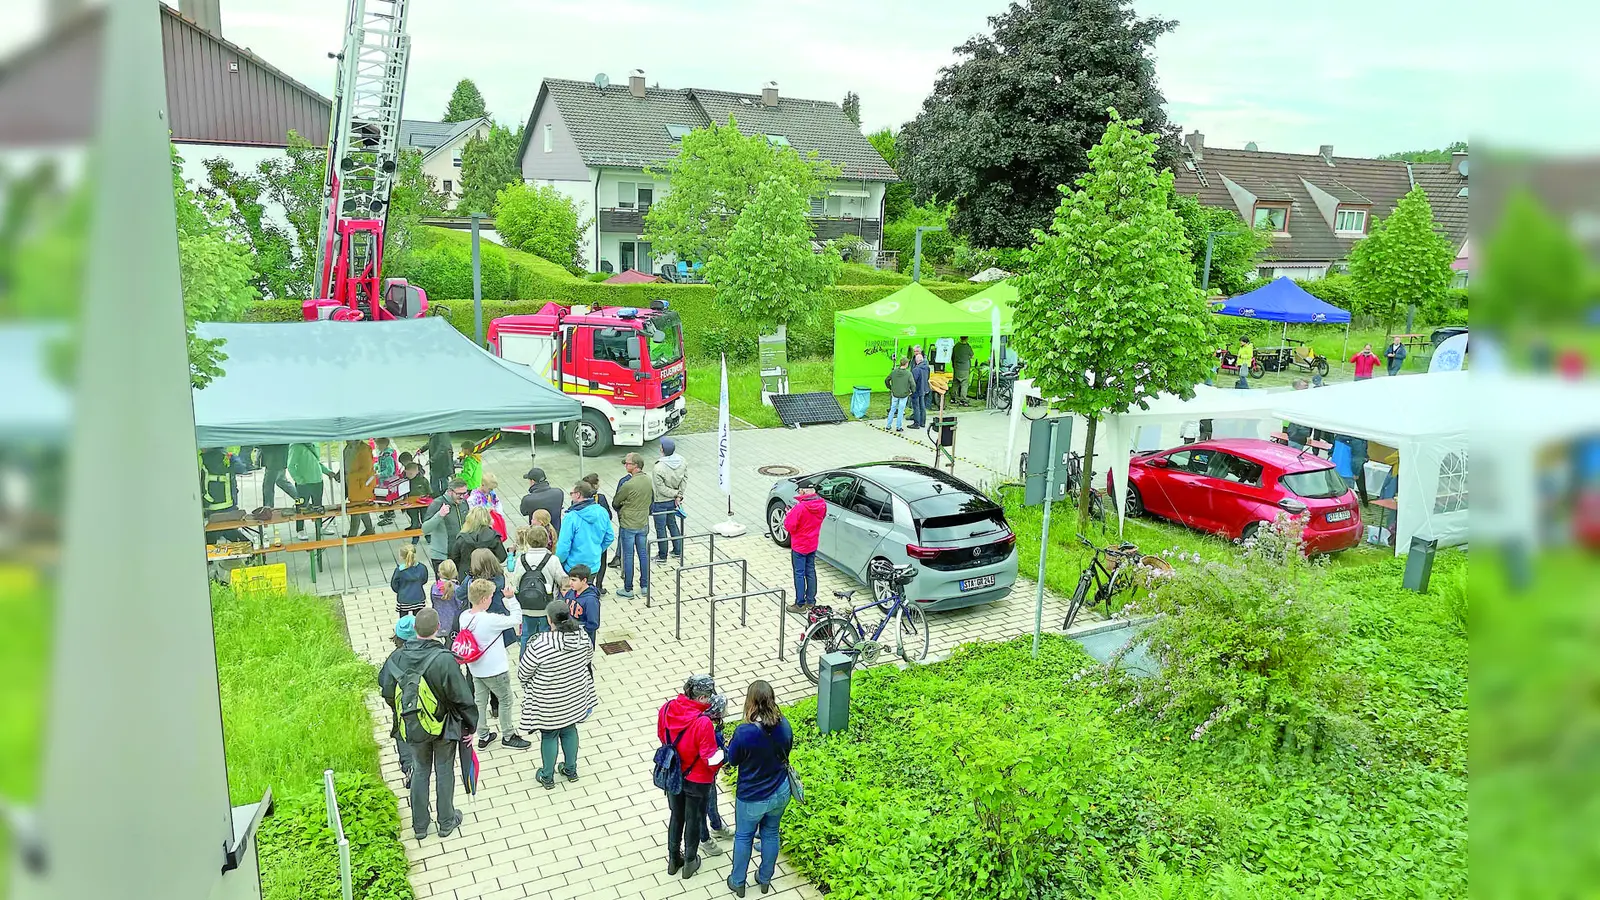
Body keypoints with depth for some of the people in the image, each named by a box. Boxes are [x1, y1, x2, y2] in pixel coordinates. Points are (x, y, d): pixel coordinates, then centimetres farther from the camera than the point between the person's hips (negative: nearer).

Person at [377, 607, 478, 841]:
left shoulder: (397, 657, -12)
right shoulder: (444, 659, -27)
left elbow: (386, 690, 4)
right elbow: (462, 697, -20)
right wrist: (471, 725, -5)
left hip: (413, 726, 4)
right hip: (443, 726, -4)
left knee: (420, 771, 20)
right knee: (444, 772, 15)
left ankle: (419, 825, 31)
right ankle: (446, 822, 29)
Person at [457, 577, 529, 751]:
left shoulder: (464, 616, -7)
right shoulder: (490, 620, -29)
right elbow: (516, 619, -20)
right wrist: (511, 598, -12)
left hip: (476, 669, 7)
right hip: (495, 670, -7)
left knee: (480, 702, 18)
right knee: (505, 701, 13)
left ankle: (483, 737, 30)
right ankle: (508, 736, 26)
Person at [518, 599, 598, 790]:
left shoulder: (541, 645, -31)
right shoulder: (582, 638, -16)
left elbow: (523, 672, -17)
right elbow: (589, 660, 5)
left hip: (549, 703, -4)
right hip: (574, 698, 4)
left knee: (549, 736, 17)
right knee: (569, 730, 25)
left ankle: (547, 777, 36)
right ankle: (571, 770, 42)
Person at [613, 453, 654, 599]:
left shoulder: (628, 484, -23)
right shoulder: (648, 481, -3)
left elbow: (615, 502, -9)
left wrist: (623, 506, 11)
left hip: (628, 525, -6)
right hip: (644, 524, 6)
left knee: (628, 557, 5)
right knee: (643, 554, 15)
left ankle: (628, 589, 13)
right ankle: (644, 586, 25)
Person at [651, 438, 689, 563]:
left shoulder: (658, 468, -29)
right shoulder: (682, 462, -11)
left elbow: (661, 489, -22)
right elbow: (684, 478, -4)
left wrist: (676, 494, -9)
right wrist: (679, 495, -2)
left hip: (660, 502, -6)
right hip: (673, 501, 6)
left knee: (660, 528, 10)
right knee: (672, 524, 24)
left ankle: (662, 556, 23)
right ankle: (678, 551, 34)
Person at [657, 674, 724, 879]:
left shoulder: (666, 709, -17)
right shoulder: (703, 723, -34)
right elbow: (712, 760, -25)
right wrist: (724, 755, -5)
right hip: (697, 781, -5)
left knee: (675, 816, 26)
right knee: (693, 820, 19)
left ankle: (673, 859, 44)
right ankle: (689, 862, 40)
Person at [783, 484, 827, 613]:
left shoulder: (800, 508, -27)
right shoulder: (822, 505, -5)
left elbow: (789, 526, -22)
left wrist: (789, 514, -4)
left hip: (799, 546, -7)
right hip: (813, 545, 7)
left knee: (799, 574, 4)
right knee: (810, 572, 18)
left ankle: (800, 604, 11)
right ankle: (811, 600, 29)